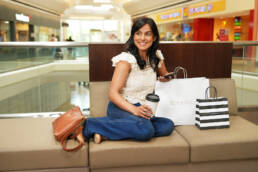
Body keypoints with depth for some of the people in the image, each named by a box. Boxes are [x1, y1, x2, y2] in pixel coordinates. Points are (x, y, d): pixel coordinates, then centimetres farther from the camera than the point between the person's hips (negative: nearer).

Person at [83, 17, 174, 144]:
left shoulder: (156, 57, 8)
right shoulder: (126, 59, -10)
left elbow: (164, 76, 30)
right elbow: (113, 93, -16)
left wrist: (166, 78, 5)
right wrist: (134, 109, -32)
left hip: (141, 109, 7)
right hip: (121, 107, -7)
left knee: (168, 125, -23)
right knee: (145, 130, -36)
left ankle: (106, 135, -23)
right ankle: (88, 125, -25)